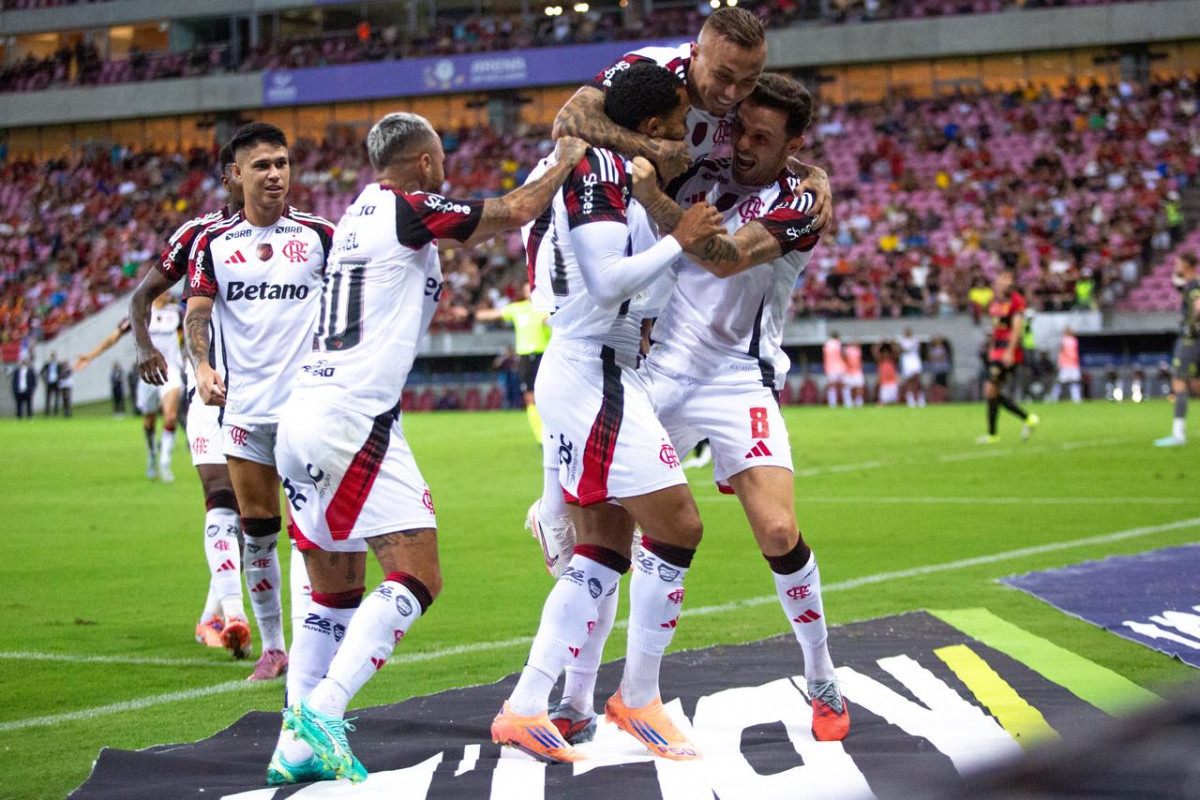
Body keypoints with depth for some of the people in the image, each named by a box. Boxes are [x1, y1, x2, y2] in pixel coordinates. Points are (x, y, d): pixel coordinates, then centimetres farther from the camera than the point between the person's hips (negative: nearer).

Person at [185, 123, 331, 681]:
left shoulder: (318, 236, 3)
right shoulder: (213, 243, 5)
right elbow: (196, 312, 2)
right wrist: (202, 366, -14)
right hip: (243, 404, 2)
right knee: (256, 531, 6)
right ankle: (271, 647, 17)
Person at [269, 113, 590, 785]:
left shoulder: (362, 214, 20)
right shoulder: (407, 209, -5)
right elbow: (515, 212, 2)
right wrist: (565, 164, 18)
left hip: (301, 418, 9)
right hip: (353, 419, -9)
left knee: (336, 595, 15)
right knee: (418, 579, -9)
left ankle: (296, 745, 10)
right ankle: (320, 712, -20)